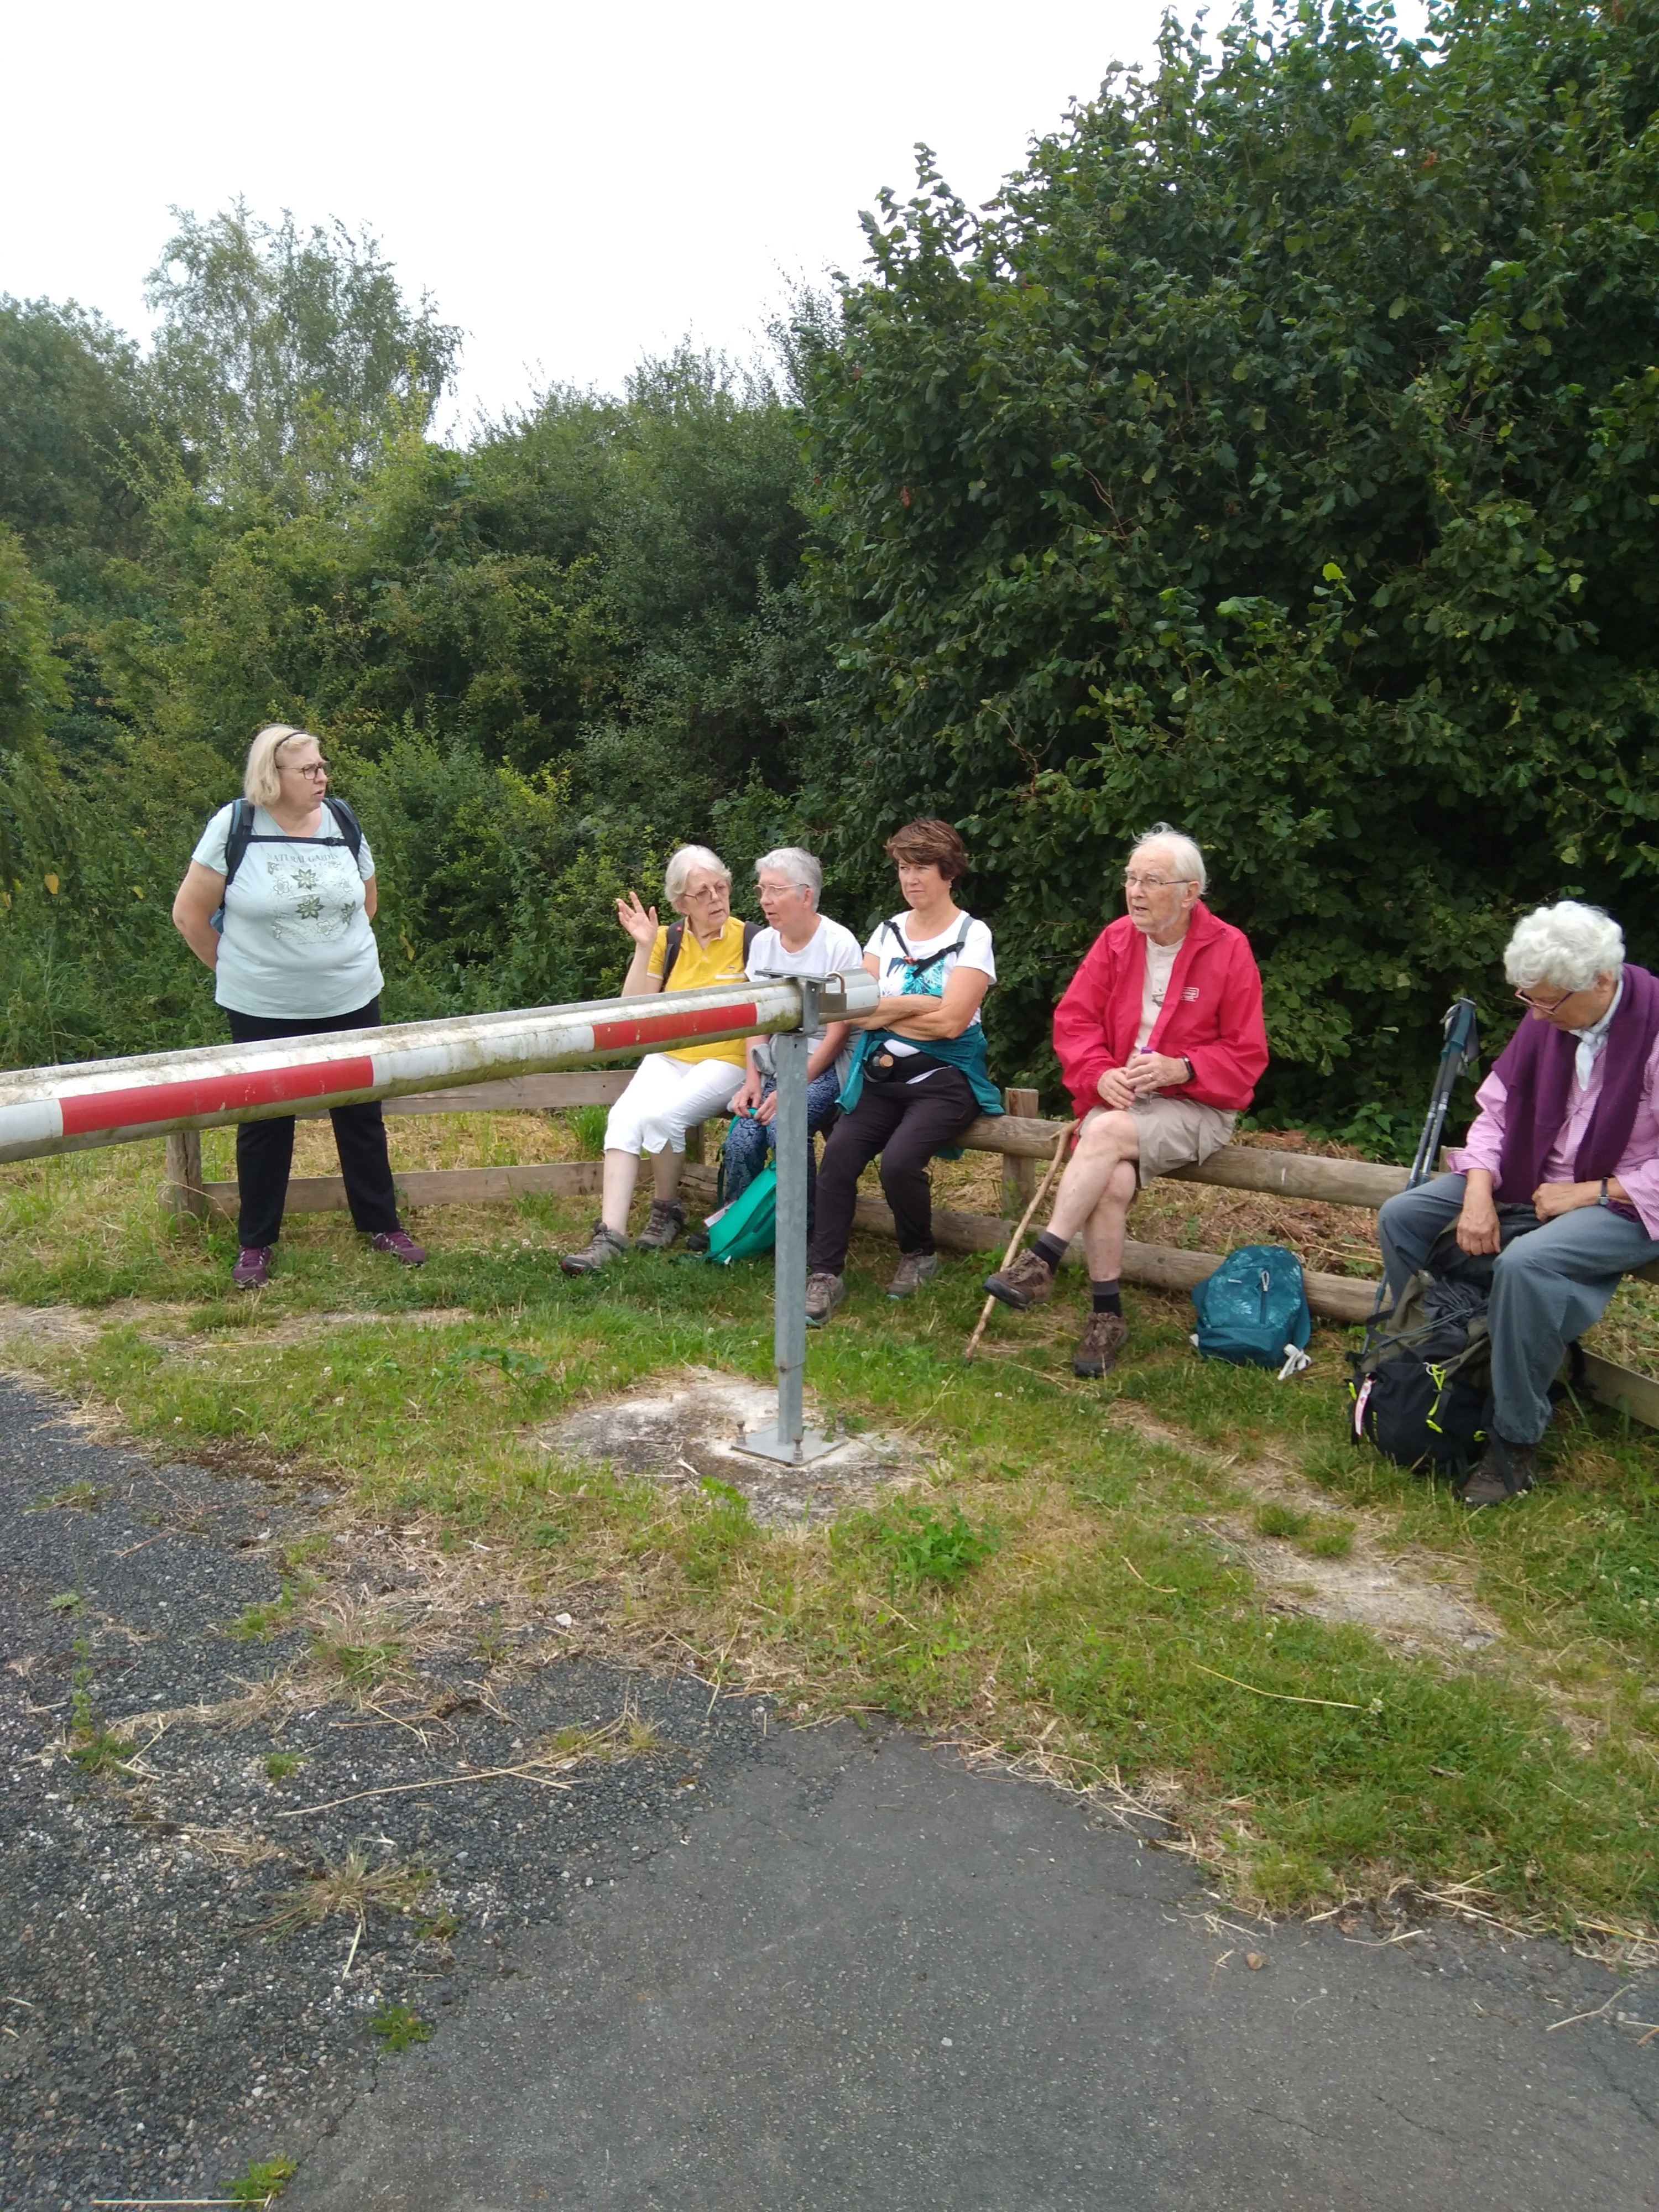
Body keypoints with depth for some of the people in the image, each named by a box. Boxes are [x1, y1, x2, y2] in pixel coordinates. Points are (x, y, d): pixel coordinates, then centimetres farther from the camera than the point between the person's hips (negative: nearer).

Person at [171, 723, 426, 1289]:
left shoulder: (342, 821, 0)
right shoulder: (234, 827, -11)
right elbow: (190, 913, -5)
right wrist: (236, 968, 3)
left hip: (350, 1001, 3)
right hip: (263, 1010, -3)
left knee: (361, 1115, 12)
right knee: (264, 1122, 10)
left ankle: (381, 1224, 27)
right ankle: (255, 1242, 23)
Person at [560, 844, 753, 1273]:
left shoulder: (750, 940, -3)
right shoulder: (667, 940, 7)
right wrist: (643, 948, -7)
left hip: (725, 1061, -4)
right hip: (666, 1058, 4)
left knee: (661, 1114, -29)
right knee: (624, 1117, -25)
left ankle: (667, 1212, -3)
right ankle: (610, 1234, -26)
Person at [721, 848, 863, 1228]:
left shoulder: (840, 944, -11)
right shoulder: (762, 943, 7)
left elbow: (837, 1033, -12)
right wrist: (753, 1079, -5)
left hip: (827, 1064, -5)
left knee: (784, 1125, -31)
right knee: (741, 1139, -20)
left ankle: (804, 1225, -11)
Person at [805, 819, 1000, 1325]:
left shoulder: (971, 936, -2)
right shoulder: (887, 932, 12)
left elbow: (951, 1022, -14)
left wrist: (883, 1012, -4)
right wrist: (922, 1005, -11)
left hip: (944, 1079, -4)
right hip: (880, 1075, 4)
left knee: (898, 1161, -28)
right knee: (838, 1155, -23)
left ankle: (919, 1255, 1)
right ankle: (824, 1274, -15)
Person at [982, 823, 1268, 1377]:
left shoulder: (1228, 949, -4)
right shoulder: (1117, 939, 5)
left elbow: (1246, 1055, -3)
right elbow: (1073, 1019, 5)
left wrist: (1179, 1068, -19)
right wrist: (1101, 1074, -14)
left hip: (1198, 1107, -3)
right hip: (1120, 1098, 3)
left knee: (1106, 1132, -32)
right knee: (1113, 1182, -28)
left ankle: (1043, 1262, -26)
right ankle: (1107, 1316, -14)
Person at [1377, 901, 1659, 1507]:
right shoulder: (1546, 1019, -2)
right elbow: (1497, 1109, 4)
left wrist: (1589, 1194, -19)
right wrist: (1478, 1195, -11)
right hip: (1531, 1182, 7)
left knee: (1524, 1263, -35)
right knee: (1401, 1216, -6)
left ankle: (1515, 1445, -19)